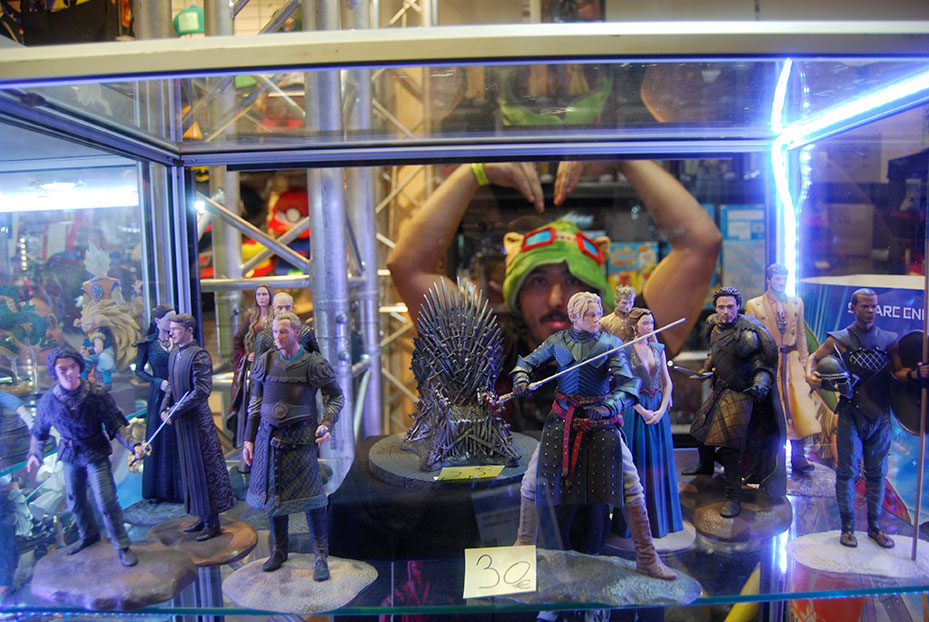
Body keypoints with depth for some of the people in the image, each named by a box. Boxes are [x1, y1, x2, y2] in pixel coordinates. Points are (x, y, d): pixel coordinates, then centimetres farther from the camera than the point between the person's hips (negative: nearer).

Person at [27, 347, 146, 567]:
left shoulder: (96, 394, -18)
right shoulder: (48, 400, -9)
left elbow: (116, 425, -15)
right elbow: (39, 432, 7)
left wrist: (133, 445, -26)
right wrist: (34, 454, -5)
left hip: (96, 454, -4)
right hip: (70, 456, 4)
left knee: (106, 501, -7)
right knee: (75, 501, 19)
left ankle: (122, 546, 9)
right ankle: (88, 536, 45)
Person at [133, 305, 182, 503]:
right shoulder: (147, 343, -2)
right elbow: (139, 371, 0)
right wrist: (159, 382, -14)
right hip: (159, 396, -2)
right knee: (159, 440, 5)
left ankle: (180, 487, 15)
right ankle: (160, 489, 16)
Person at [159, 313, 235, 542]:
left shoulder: (198, 355, -16)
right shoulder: (174, 354, 9)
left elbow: (202, 390, -21)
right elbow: (172, 385, 17)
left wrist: (175, 412, -18)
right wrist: (164, 407, 2)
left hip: (198, 420, -8)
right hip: (181, 421, 9)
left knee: (205, 467, 1)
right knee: (192, 469, 15)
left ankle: (213, 522, 13)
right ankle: (203, 517, 28)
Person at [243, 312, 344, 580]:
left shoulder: (314, 363, -4)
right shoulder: (265, 361, 6)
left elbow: (336, 396, 4)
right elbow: (255, 401, 13)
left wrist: (327, 424, -12)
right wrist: (249, 438, 11)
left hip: (300, 437, -4)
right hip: (268, 436, 4)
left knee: (311, 496, -6)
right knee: (272, 494, 12)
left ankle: (321, 557, 7)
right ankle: (279, 551, 31)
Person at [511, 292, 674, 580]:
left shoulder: (610, 343, -2)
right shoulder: (558, 341, 4)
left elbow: (628, 382, -12)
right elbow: (526, 361, 13)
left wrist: (609, 406, -31)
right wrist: (521, 378, -9)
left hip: (600, 421, -2)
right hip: (562, 419, 2)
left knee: (632, 487, -7)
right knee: (534, 479, 3)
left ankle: (647, 559, 7)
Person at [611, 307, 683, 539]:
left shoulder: (658, 349, 9)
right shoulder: (625, 350, -6)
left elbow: (667, 382, 9)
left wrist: (662, 409, -5)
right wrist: (643, 411, -14)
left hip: (658, 410, 5)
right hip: (635, 411, -4)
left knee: (659, 462, 9)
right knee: (637, 462, 1)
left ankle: (659, 516, 23)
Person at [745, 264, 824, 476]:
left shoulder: (796, 302, 11)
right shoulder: (753, 305, 0)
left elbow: (801, 334, 14)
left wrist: (805, 361, 8)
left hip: (792, 362, 3)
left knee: (799, 406, -2)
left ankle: (798, 458, 9)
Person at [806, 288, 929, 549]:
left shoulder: (888, 339, 7)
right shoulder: (840, 339, 0)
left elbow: (898, 371, 5)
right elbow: (814, 357, 3)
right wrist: (810, 374, -17)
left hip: (880, 416, 3)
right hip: (851, 415, -3)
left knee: (877, 473, 10)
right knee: (848, 471, 2)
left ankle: (875, 527, 23)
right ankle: (847, 527, 13)